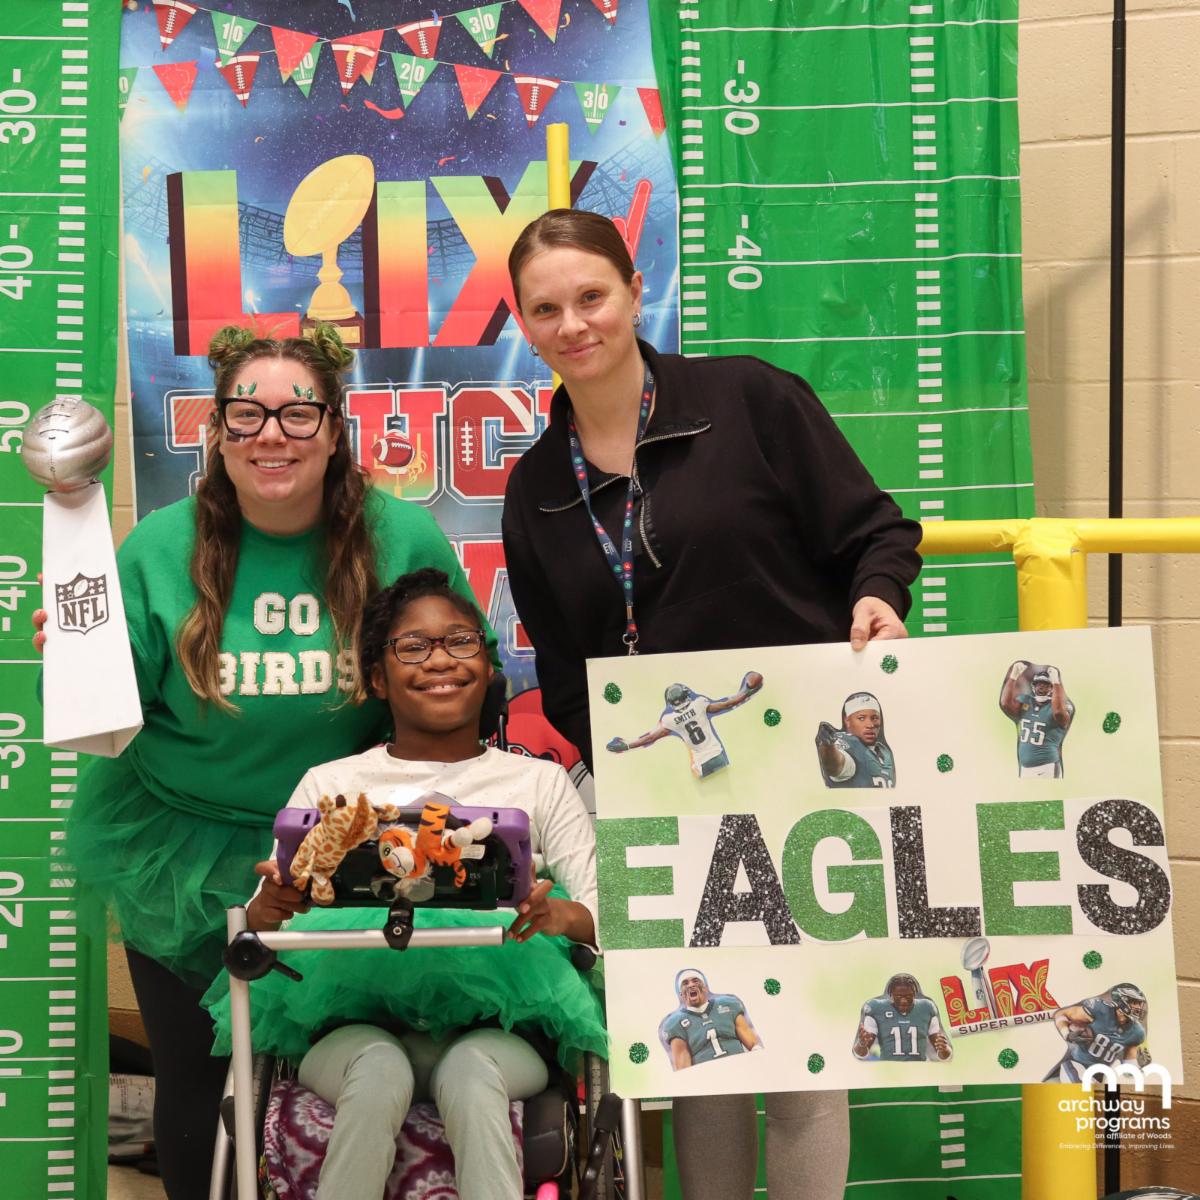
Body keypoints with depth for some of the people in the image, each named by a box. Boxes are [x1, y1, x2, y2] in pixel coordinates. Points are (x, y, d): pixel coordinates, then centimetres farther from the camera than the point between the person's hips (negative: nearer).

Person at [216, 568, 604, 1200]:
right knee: (379, 1071, -33)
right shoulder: (330, 784, 16)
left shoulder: (540, 782, 15)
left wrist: (560, 917, -19)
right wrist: (272, 906, -16)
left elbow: (605, 914, 6)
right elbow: (255, 924, 11)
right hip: (359, 1017, 0)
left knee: (471, 1071, -34)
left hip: (493, 1021, 0)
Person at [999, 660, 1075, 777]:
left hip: (1047, 768, -6)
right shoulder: (1025, 702, 8)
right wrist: (1013, 676, -14)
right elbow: (1006, 704, -10)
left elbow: (1059, 712, -33)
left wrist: (1056, 682, -32)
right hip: (1024, 767, 6)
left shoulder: (1054, 706, -7)